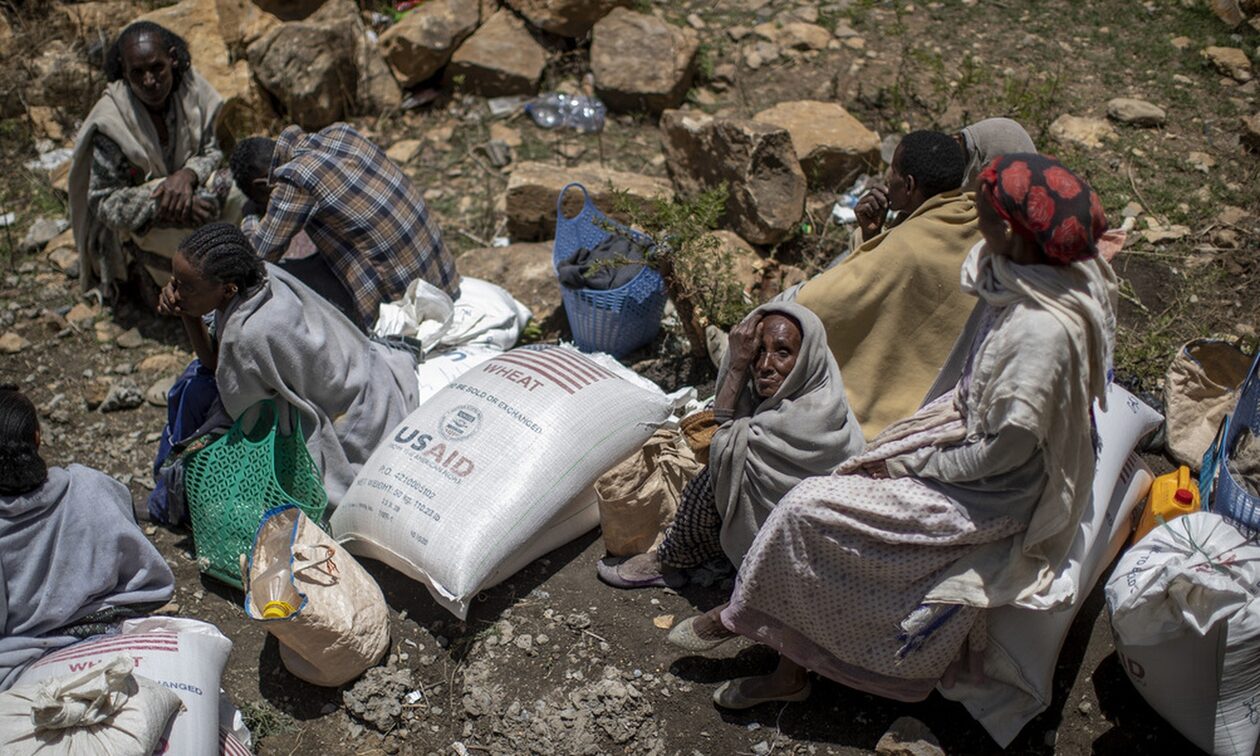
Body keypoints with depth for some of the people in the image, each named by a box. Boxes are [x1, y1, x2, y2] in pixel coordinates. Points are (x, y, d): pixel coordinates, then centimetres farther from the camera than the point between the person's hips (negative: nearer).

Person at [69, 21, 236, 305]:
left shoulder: (190, 88, -15)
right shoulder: (111, 122, -26)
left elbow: (212, 151, -6)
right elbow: (103, 201, -22)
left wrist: (187, 175, -29)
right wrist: (160, 206, -37)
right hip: (135, 226, -5)